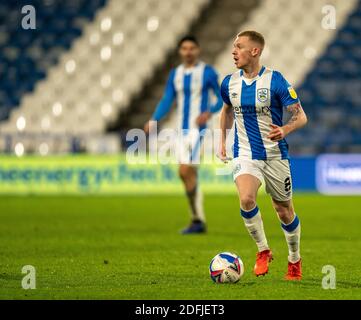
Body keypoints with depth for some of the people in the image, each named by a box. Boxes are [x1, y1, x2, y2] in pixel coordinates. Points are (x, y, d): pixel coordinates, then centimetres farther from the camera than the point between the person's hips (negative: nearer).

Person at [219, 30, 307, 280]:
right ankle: (263, 250, -5)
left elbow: (301, 116, -13)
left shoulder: (275, 81, -14)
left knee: (285, 212, 8)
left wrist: (285, 130, -32)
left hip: (275, 155, -2)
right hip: (245, 154, 2)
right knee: (246, 199, -25)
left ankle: (295, 260, 32)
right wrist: (223, 140, 17)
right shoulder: (229, 83, 1)